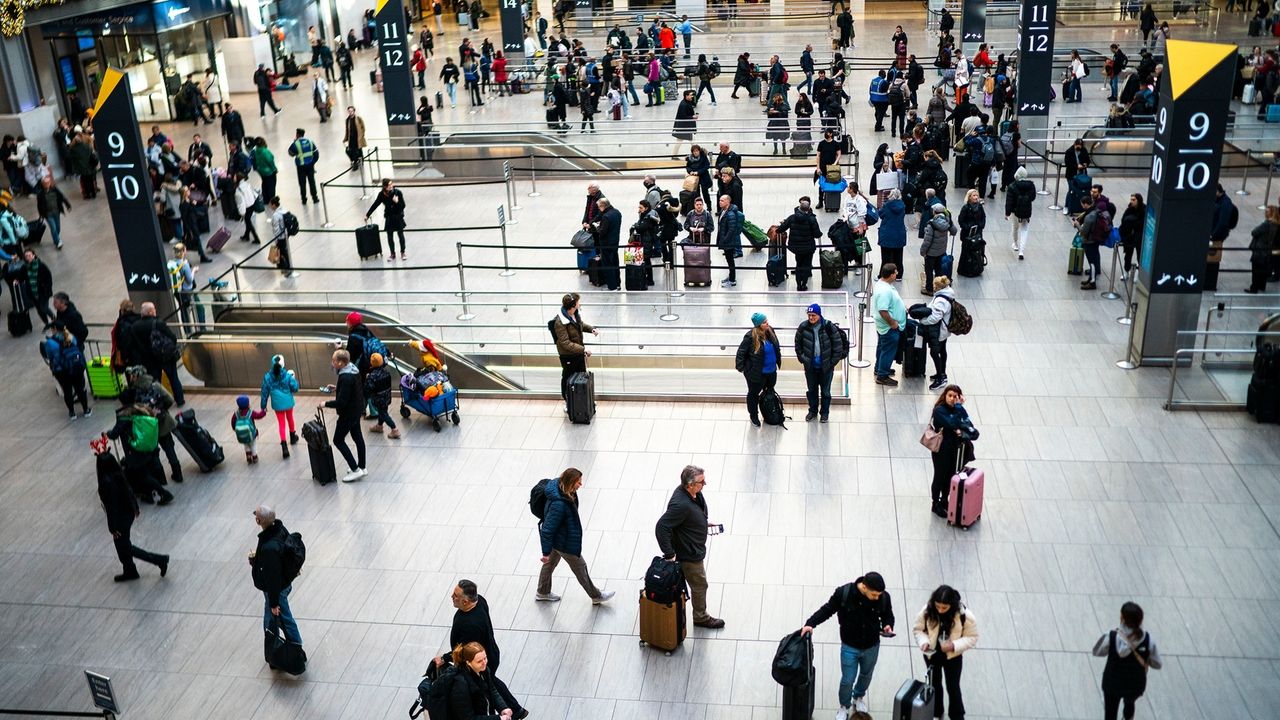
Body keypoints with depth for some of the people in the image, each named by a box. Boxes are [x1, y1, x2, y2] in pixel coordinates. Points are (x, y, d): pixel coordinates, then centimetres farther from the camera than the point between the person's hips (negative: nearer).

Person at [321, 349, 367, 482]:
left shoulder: (346, 378, -31)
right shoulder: (353, 370, -1)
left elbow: (341, 402, -30)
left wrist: (326, 404, -17)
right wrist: (336, 388, 12)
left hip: (348, 413, -10)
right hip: (357, 409, 10)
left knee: (338, 440, 2)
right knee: (357, 437, 18)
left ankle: (355, 470, 2)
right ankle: (361, 467, 30)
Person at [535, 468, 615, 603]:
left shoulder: (561, 489, -12)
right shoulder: (559, 504, -40)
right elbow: (547, 529, -32)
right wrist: (546, 552, -23)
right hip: (565, 543, -9)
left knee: (551, 563, 27)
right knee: (580, 567, 12)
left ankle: (543, 593, 48)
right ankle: (596, 596, 33)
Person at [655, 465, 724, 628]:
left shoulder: (694, 494, -9)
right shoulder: (681, 504, -38)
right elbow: (661, 527, -38)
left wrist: (704, 524, 10)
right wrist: (669, 554, -31)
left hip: (695, 549, 9)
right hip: (690, 555, -9)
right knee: (700, 585, 13)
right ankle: (701, 617, 35)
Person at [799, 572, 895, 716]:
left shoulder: (884, 597, -22)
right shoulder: (844, 592, -27)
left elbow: (888, 615, -2)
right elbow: (827, 610, -14)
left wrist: (887, 625, -23)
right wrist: (810, 624, -25)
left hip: (872, 647, 2)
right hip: (849, 647, -2)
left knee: (866, 675, 27)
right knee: (847, 680, 11)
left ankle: (859, 697, 58)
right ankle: (845, 706, 41)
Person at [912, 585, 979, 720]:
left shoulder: (965, 615, -27)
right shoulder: (927, 610, -24)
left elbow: (972, 638, -15)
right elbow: (917, 629, -9)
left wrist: (954, 645, -30)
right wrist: (924, 642, -28)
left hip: (953, 656, -2)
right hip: (932, 654, 2)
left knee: (953, 687, 10)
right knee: (934, 684, 22)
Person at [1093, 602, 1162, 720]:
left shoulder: (1111, 637, -27)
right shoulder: (1148, 640, -22)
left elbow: (1097, 652, -8)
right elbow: (1158, 664, -9)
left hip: (1112, 684, -3)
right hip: (1136, 685, 3)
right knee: (1129, 704, 35)